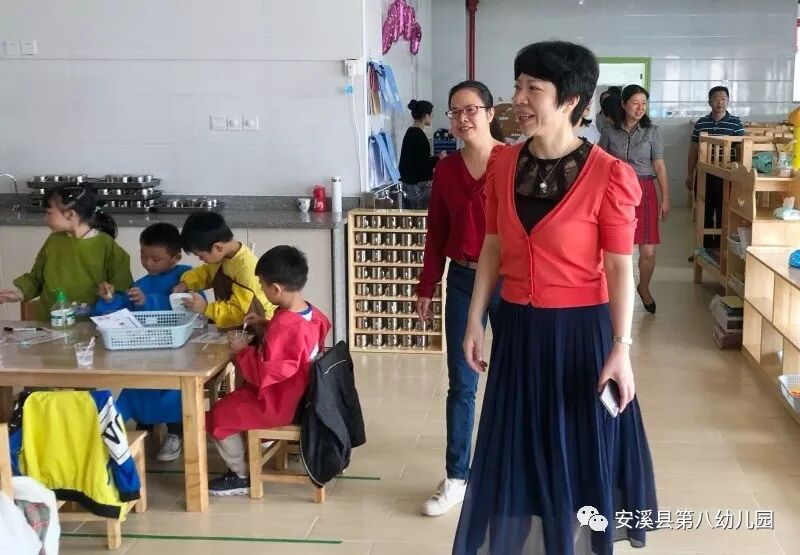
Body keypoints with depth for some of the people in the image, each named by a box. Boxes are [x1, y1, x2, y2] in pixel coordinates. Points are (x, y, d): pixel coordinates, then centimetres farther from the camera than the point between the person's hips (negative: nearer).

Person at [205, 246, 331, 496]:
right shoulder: (312, 313, -4)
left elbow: (264, 372, -29)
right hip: (301, 394, 10)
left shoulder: (282, 326, -32)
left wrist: (243, 351, -15)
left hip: (281, 403, -10)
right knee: (239, 394, 28)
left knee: (219, 415, 1)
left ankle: (241, 476, 13)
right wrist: (266, 323, 9)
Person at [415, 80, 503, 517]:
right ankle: (457, 478, 15)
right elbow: (436, 232, 9)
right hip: (462, 281, 3)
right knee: (461, 383, 6)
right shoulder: (446, 169, 5)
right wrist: (426, 287, 9)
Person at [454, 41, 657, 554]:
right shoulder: (504, 164, 1)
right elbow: (493, 247, 8)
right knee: (519, 450, 15)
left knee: (578, 453, 10)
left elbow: (619, 267, -11)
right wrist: (476, 320, 7)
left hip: (580, 329, -4)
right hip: (518, 327, 5)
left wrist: (621, 348, -14)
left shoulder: (608, 174, -13)